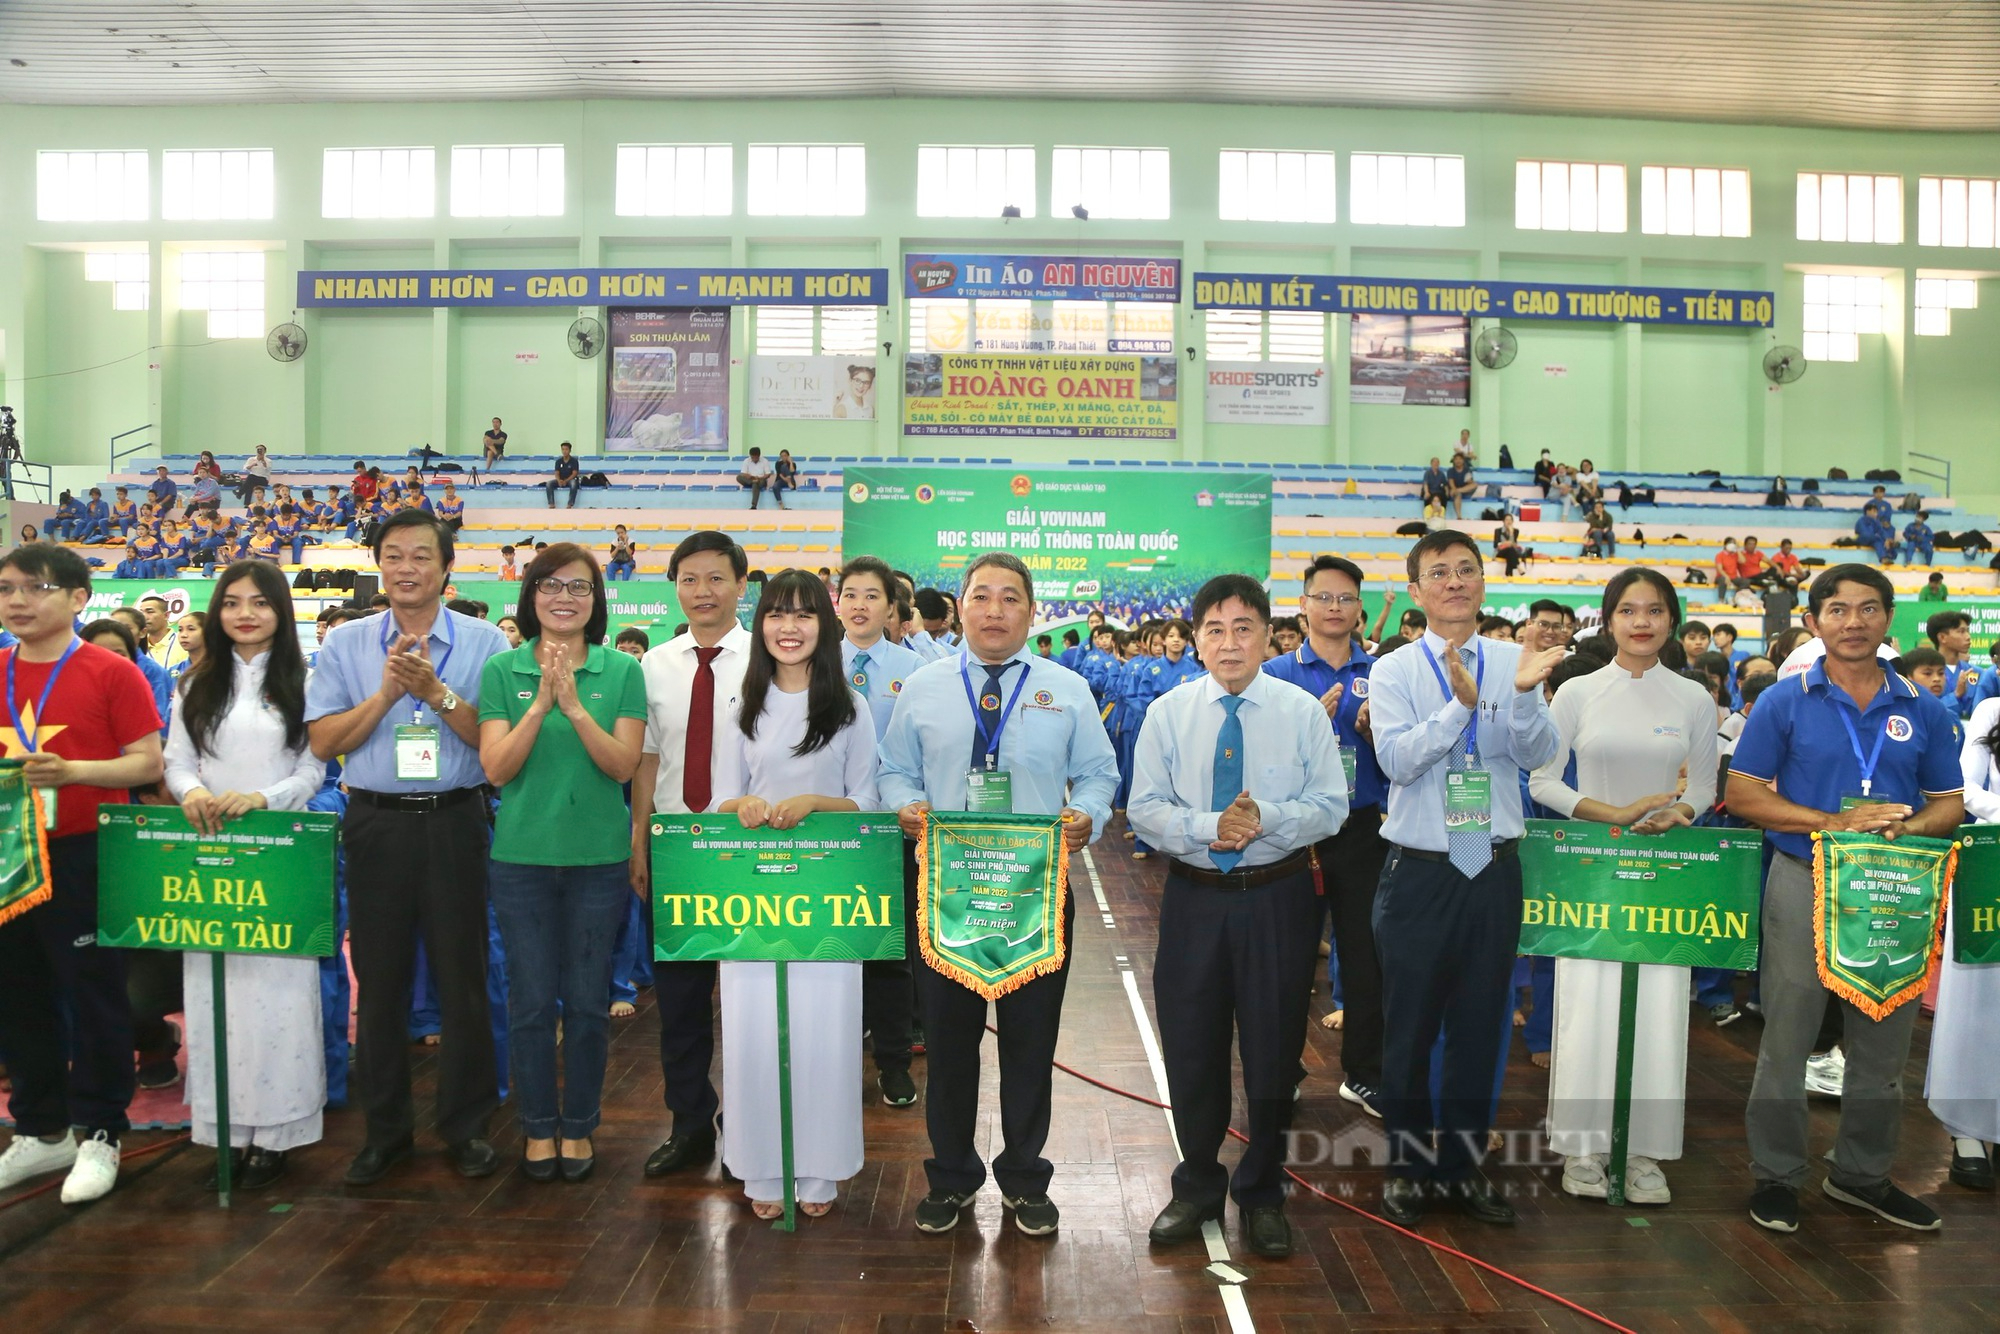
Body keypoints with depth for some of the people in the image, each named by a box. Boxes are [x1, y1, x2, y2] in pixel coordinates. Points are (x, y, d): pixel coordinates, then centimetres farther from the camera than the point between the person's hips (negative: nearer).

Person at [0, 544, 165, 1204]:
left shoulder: (111, 672, -8)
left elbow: (148, 763, -9)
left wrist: (71, 770, -22)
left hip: (84, 856, -6)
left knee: (94, 996, 2)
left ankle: (98, 1136, 15)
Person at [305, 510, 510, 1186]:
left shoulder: (484, 643, 1)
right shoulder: (346, 643, 7)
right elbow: (323, 741, 1)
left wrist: (438, 693, -17)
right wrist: (388, 691, -10)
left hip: (455, 822, -2)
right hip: (376, 822, 2)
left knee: (463, 975, 4)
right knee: (379, 979, 9)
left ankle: (466, 1125, 18)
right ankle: (385, 1129, 23)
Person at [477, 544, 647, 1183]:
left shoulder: (622, 671, -1)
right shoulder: (502, 670, 1)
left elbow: (623, 765, -9)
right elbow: (496, 768, -7)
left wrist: (575, 706, -21)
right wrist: (540, 706, -20)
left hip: (598, 855, 0)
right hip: (522, 855, 0)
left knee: (587, 1001, 8)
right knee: (531, 1001, 8)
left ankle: (579, 1127, 25)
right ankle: (538, 1128, 25)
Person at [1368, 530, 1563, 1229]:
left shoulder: (1512, 662, 2)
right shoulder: (1394, 672, -3)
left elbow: (1539, 753, -10)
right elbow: (1396, 759, -17)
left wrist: (1526, 694, -29)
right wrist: (1462, 704, -29)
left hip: (1494, 869, 2)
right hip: (1420, 873, -2)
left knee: (1481, 1022, 13)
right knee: (1409, 1024, 8)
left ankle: (1465, 1164, 29)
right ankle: (1408, 1163, 26)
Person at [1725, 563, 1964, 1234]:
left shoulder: (1923, 709, 6)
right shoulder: (1784, 702, -3)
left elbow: (1949, 802, 9)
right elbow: (1742, 795, -5)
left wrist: (1906, 826, -14)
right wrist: (1834, 821, -17)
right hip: (1804, 883, -3)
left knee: (1883, 1042, 13)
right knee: (1787, 1037, 4)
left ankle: (1864, 1173, 30)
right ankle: (1776, 1175, 17)